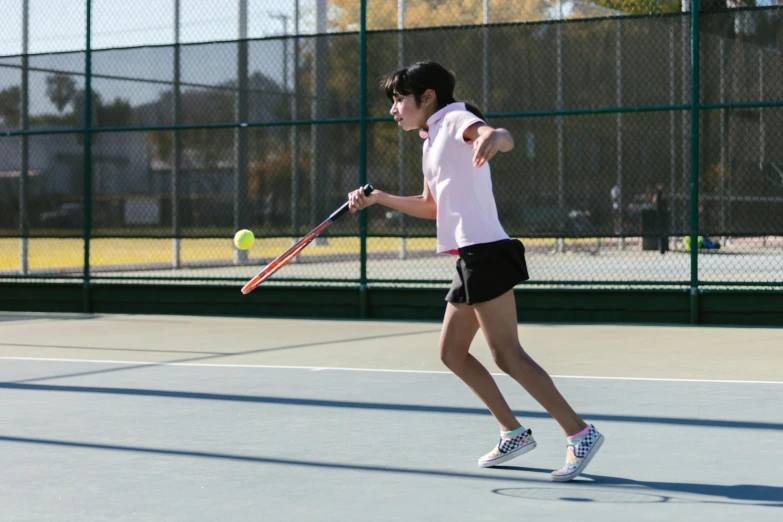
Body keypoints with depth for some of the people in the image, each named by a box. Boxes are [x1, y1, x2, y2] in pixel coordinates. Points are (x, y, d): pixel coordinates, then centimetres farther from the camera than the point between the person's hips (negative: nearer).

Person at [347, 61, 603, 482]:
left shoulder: (455, 119, -6)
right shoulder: (432, 141, 22)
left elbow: (505, 139, -28)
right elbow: (431, 206, 32)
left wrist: (492, 137, -52)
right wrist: (378, 197, 26)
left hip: (485, 252, -10)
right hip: (470, 257, 10)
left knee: (506, 354, -13)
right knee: (452, 352, 12)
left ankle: (579, 433, -11)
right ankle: (513, 433, 17)